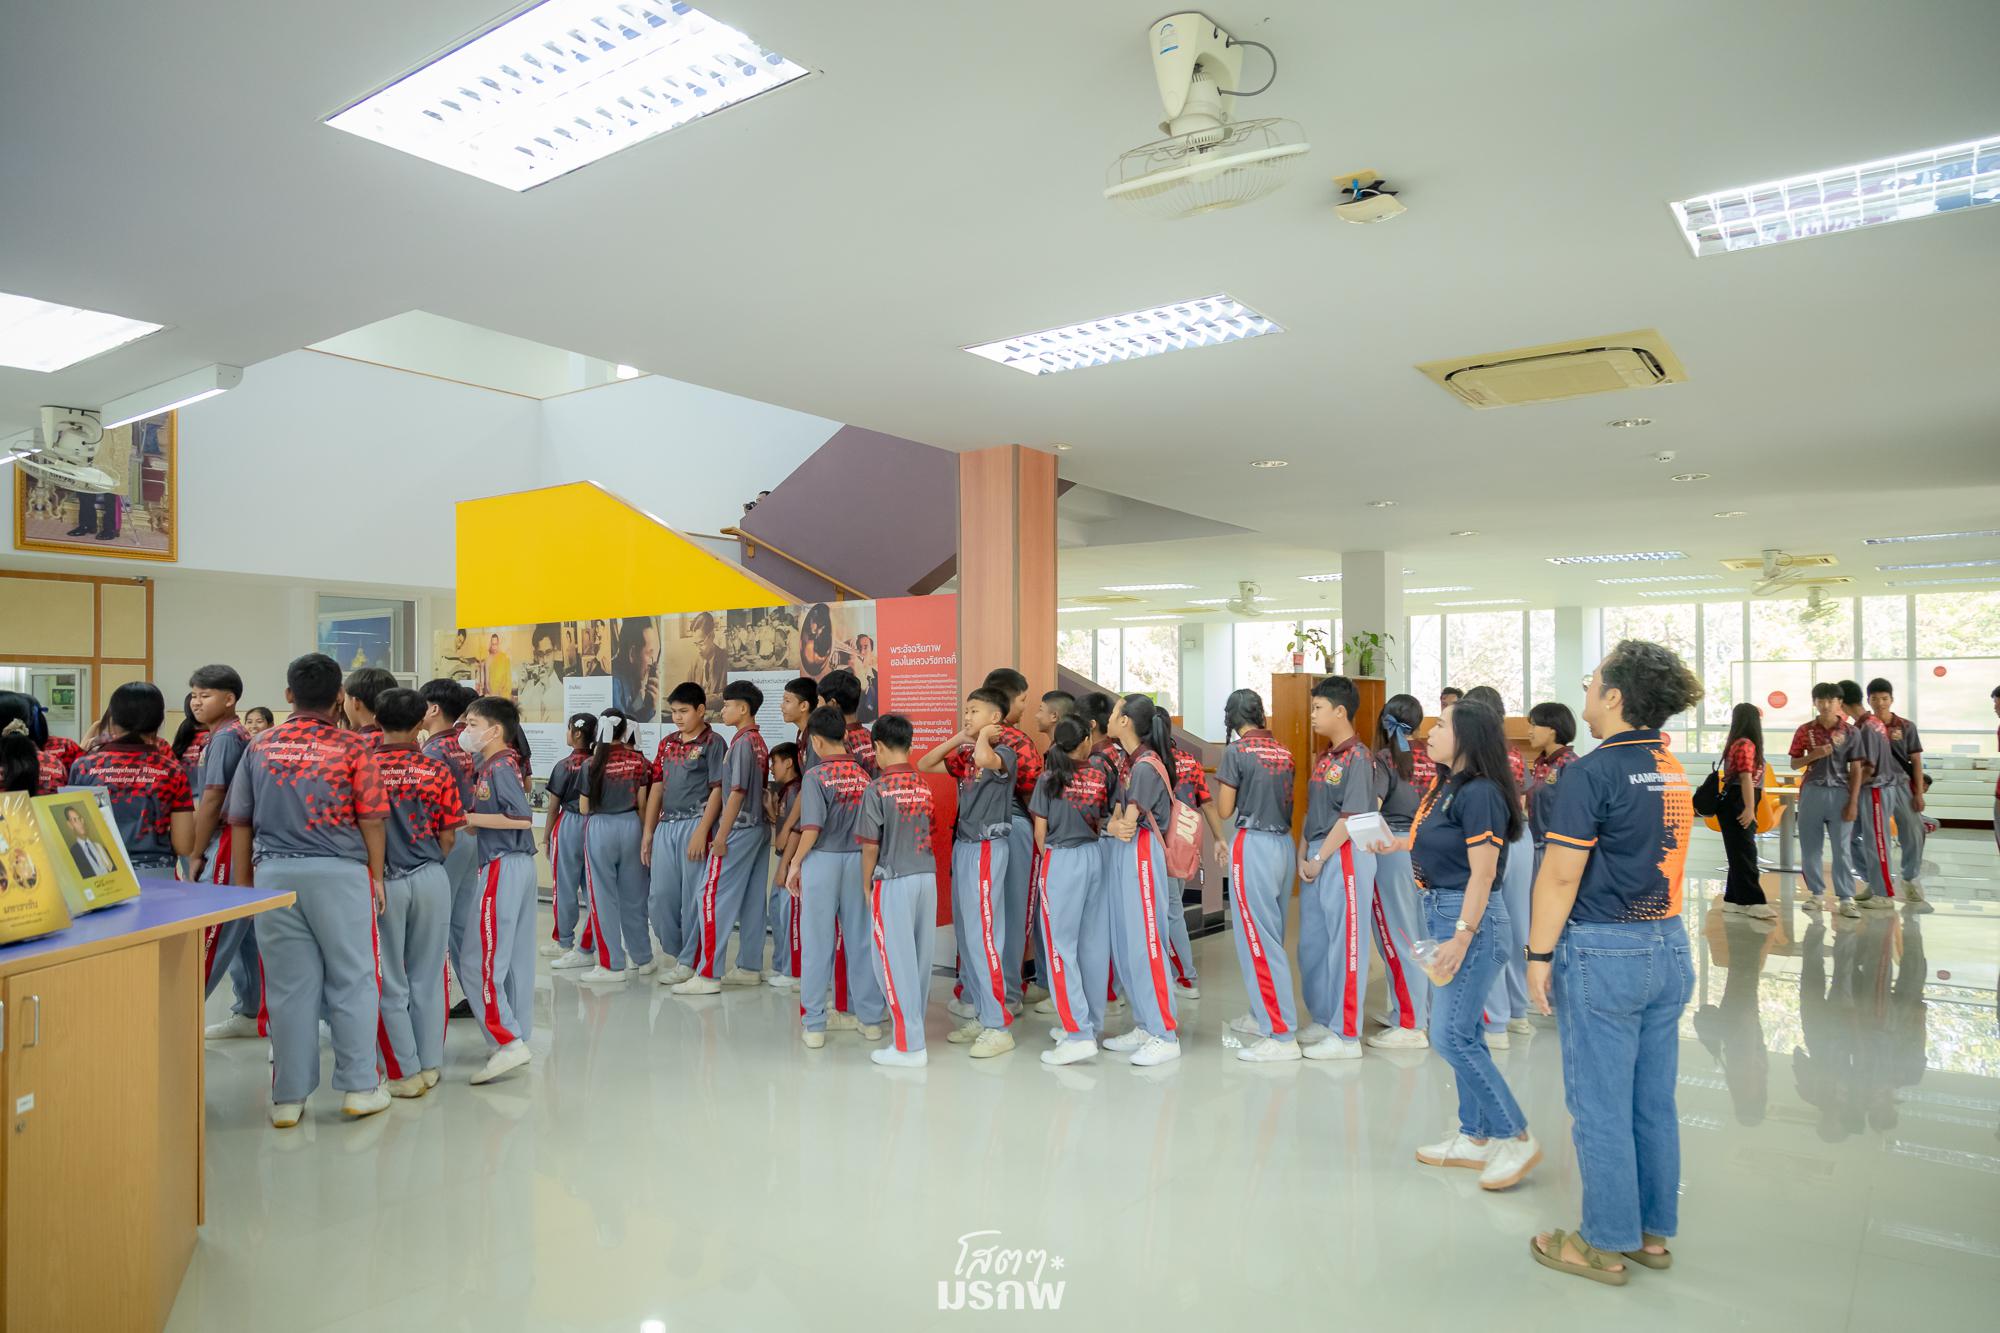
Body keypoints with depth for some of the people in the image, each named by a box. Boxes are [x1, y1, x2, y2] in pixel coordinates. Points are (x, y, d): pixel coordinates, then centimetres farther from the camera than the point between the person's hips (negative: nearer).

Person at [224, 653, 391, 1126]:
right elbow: (371, 819, -5)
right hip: (339, 872, -3)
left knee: (288, 984, 8)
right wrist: (376, 874, 6)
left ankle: (288, 1097, 16)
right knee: (351, 979, 7)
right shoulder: (352, 747, -3)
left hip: (275, 872, 3)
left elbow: (240, 821, 10)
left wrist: (242, 882, 18)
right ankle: (358, 1087, 13)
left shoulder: (261, 747, 7)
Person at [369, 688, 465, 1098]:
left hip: (383, 881, -1)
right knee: (427, 976, 13)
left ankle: (404, 1073, 13)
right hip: (430, 879, 2)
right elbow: (449, 838, 0)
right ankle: (430, 1065, 21)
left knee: (390, 982, 8)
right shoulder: (437, 772, -3)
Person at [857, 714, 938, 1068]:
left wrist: (867, 886, 3)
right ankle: (913, 1027, 28)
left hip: (894, 880, -6)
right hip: (927, 876, 6)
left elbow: (870, 846, -9)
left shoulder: (878, 789, -11)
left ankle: (909, 1046, 4)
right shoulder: (925, 787, 5)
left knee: (896, 960, 1)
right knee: (921, 956, 14)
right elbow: (928, 832, 10)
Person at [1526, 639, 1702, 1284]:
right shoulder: (1673, 771, 8)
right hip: (1669, 945, 8)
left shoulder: (1592, 772, -16)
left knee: (1600, 1105, 4)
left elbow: (1561, 875, -18)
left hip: (1604, 952, -8)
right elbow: (1662, 856, 15)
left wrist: (1539, 954, -10)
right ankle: (1654, 1231, 28)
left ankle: (1606, 1244, 16)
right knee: (1655, 1101, 16)